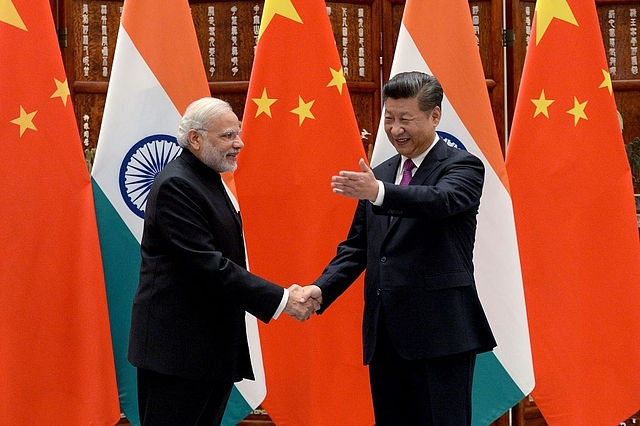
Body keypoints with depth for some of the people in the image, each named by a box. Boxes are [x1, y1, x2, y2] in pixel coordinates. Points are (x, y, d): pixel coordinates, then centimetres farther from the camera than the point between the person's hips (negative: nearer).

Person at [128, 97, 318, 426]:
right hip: (177, 347, -10)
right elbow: (207, 265, -23)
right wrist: (281, 299, -22)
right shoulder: (176, 185, -16)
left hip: (213, 346, 10)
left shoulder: (209, 180, 15)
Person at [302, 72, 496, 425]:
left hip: (439, 333, -6)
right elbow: (356, 246, 18)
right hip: (385, 335, 7)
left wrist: (379, 193, -40)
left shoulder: (462, 167, -3)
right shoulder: (379, 175, 16)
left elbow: (442, 200, -25)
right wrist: (321, 289, 0)